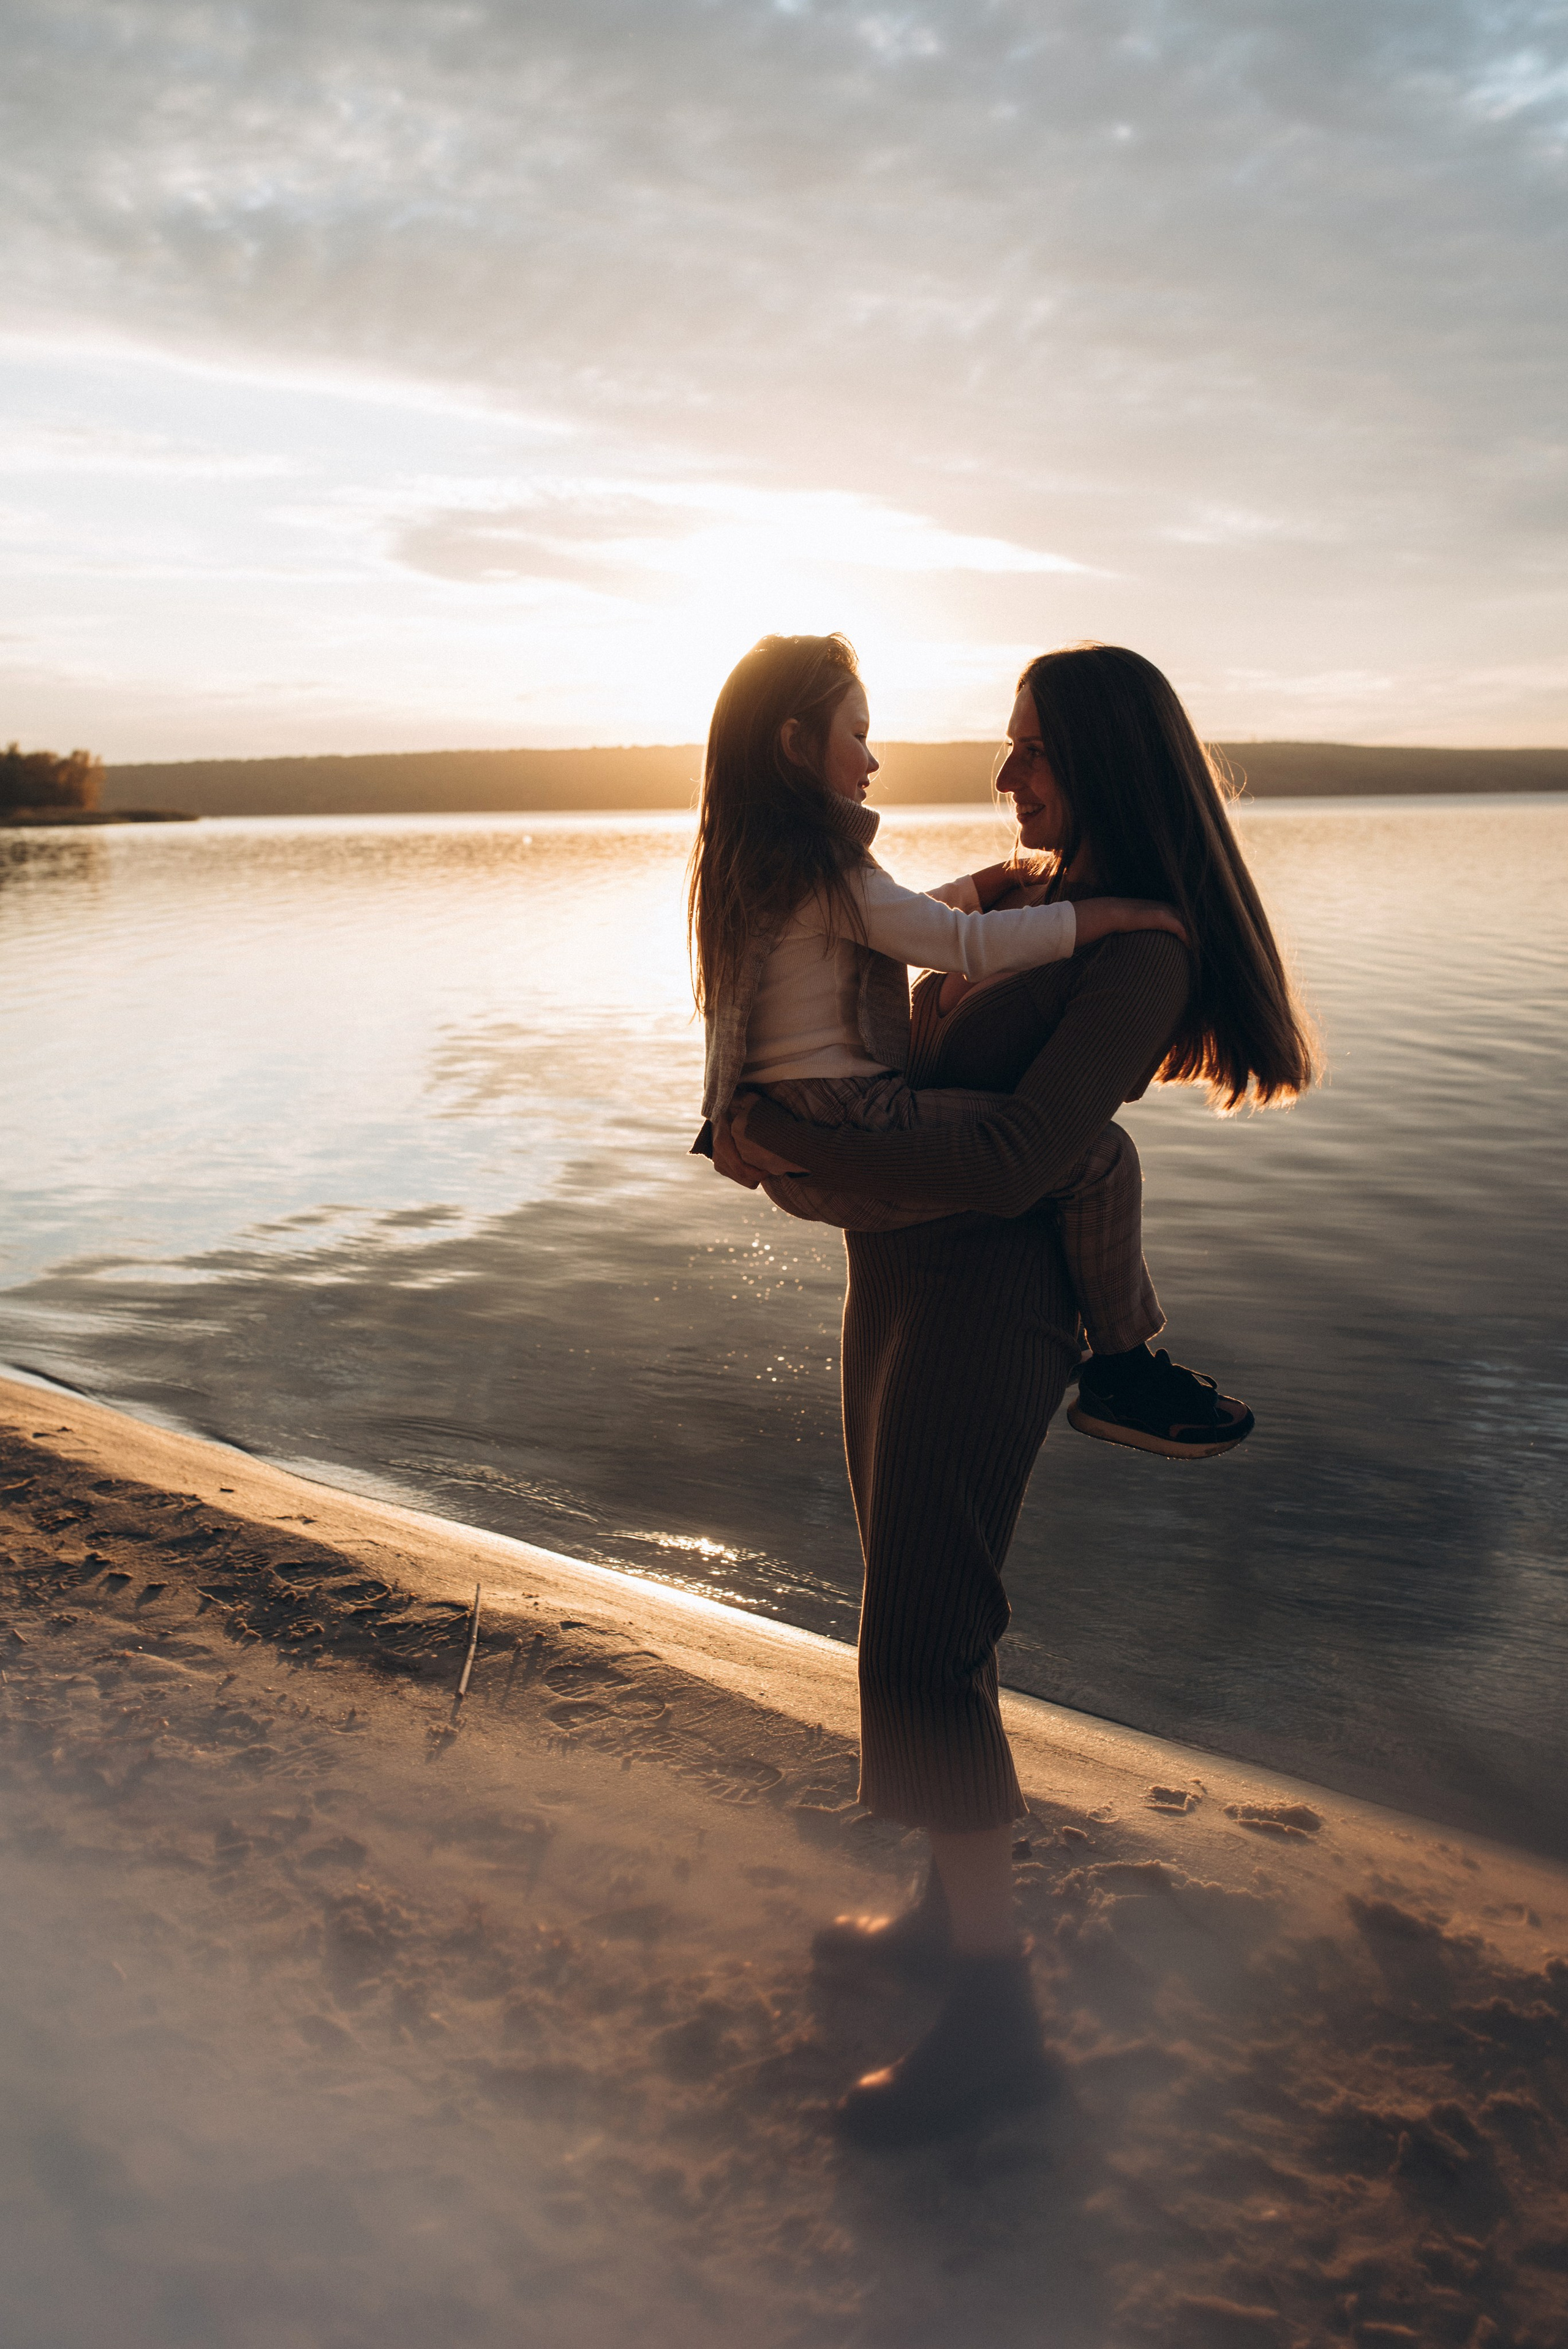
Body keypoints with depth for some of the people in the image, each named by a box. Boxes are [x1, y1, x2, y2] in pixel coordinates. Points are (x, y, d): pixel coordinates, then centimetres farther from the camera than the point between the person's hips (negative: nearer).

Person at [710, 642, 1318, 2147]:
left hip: (982, 1310, -9)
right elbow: (906, 1069, 21)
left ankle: (994, 2021, 10)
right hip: (898, 1287, 9)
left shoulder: (1140, 950, -15)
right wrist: (768, 1128, 3)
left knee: (921, 1649, -5)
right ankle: (954, 1913, 35)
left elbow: (1010, 1164, -23)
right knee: (916, 1615, 17)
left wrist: (792, 1148, -18)